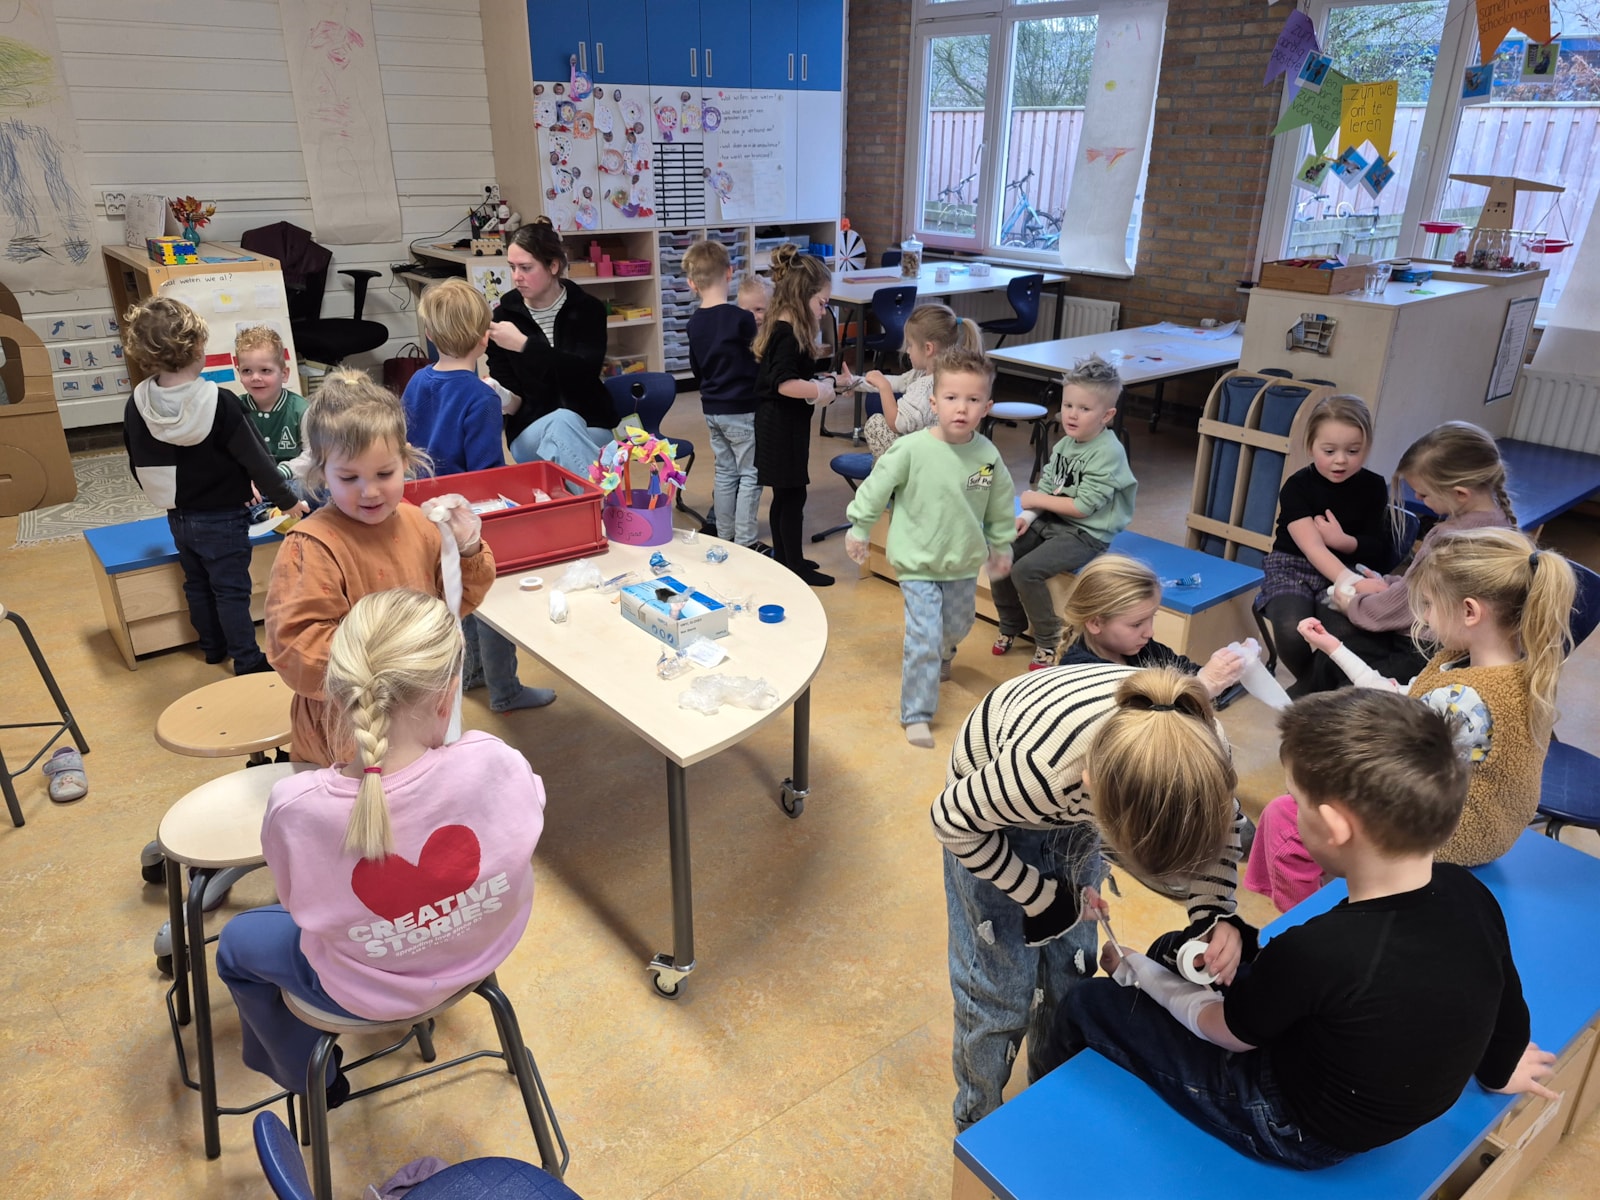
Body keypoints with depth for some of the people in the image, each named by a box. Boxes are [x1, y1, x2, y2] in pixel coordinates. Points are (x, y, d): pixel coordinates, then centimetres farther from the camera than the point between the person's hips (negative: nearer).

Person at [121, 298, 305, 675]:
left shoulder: (137, 405, -5)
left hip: (177, 516, 6)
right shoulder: (220, 404, -23)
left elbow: (137, 465, 6)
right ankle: (247, 662, 11)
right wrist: (287, 500, -5)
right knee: (232, 590, 3)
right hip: (222, 517, -6)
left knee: (197, 583, 21)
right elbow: (255, 460, -18)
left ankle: (212, 647, 36)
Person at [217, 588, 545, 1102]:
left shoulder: (297, 807, -34)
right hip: (484, 951, 3)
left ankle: (312, 1080, 47)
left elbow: (298, 903, -12)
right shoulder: (494, 763, -33)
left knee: (236, 943, 29)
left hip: (367, 991, -3)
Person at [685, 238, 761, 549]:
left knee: (725, 472, 16)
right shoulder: (742, 318, -18)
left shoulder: (694, 323, 2)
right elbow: (760, 363, -10)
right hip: (742, 409, -6)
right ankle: (745, 543, 4)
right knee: (750, 475, 2)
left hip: (712, 408, 7)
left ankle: (724, 537, 21)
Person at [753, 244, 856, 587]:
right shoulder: (787, 335, -20)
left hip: (779, 427, 10)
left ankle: (784, 559, 29)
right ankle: (796, 567, 11)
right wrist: (832, 385, -24)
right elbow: (786, 385, -30)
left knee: (784, 496, 18)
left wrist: (822, 378, 6)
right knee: (792, 496, 0)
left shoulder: (781, 329, 10)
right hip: (783, 428, -10)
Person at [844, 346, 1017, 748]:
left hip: (964, 563, 5)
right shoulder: (912, 449, -21)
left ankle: (941, 655, 61)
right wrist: (859, 529, 0)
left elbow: (1000, 504, 5)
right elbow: (876, 488, -8)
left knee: (957, 627, 25)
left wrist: (1001, 546, 15)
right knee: (923, 639, -8)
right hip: (917, 563, -4)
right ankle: (916, 714, 8)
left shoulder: (988, 455, -11)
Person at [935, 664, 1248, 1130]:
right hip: (990, 816, -4)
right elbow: (952, 823, -23)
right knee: (998, 984, 4)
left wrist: (1216, 913, -21)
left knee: (1069, 969, 15)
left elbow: (1225, 823, -6)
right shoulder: (1042, 769, -45)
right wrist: (1040, 895, -15)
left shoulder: (1203, 747, -32)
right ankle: (980, 1123, 32)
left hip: (1078, 794, 4)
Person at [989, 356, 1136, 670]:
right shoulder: (1065, 444, 6)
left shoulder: (1108, 453, -18)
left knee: (1026, 571, -24)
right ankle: (1012, 625, 16)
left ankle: (1049, 641, -4)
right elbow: (1046, 488, 7)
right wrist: (1028, 516, -11)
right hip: (1050, 520, 8)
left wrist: (1037, 501, -12)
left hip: (1086, 534, -8)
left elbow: (1082, 506, -21)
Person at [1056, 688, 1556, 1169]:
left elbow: (1226, 1032, -17)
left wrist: (1133, 969, 0)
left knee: (1087, 1005, 10)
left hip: (1299, 1134, -6)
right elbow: (1507, 1021, 0)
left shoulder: (1314, 953, -38)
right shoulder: (1470, 895, -21)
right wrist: (1497, 1069, 24)